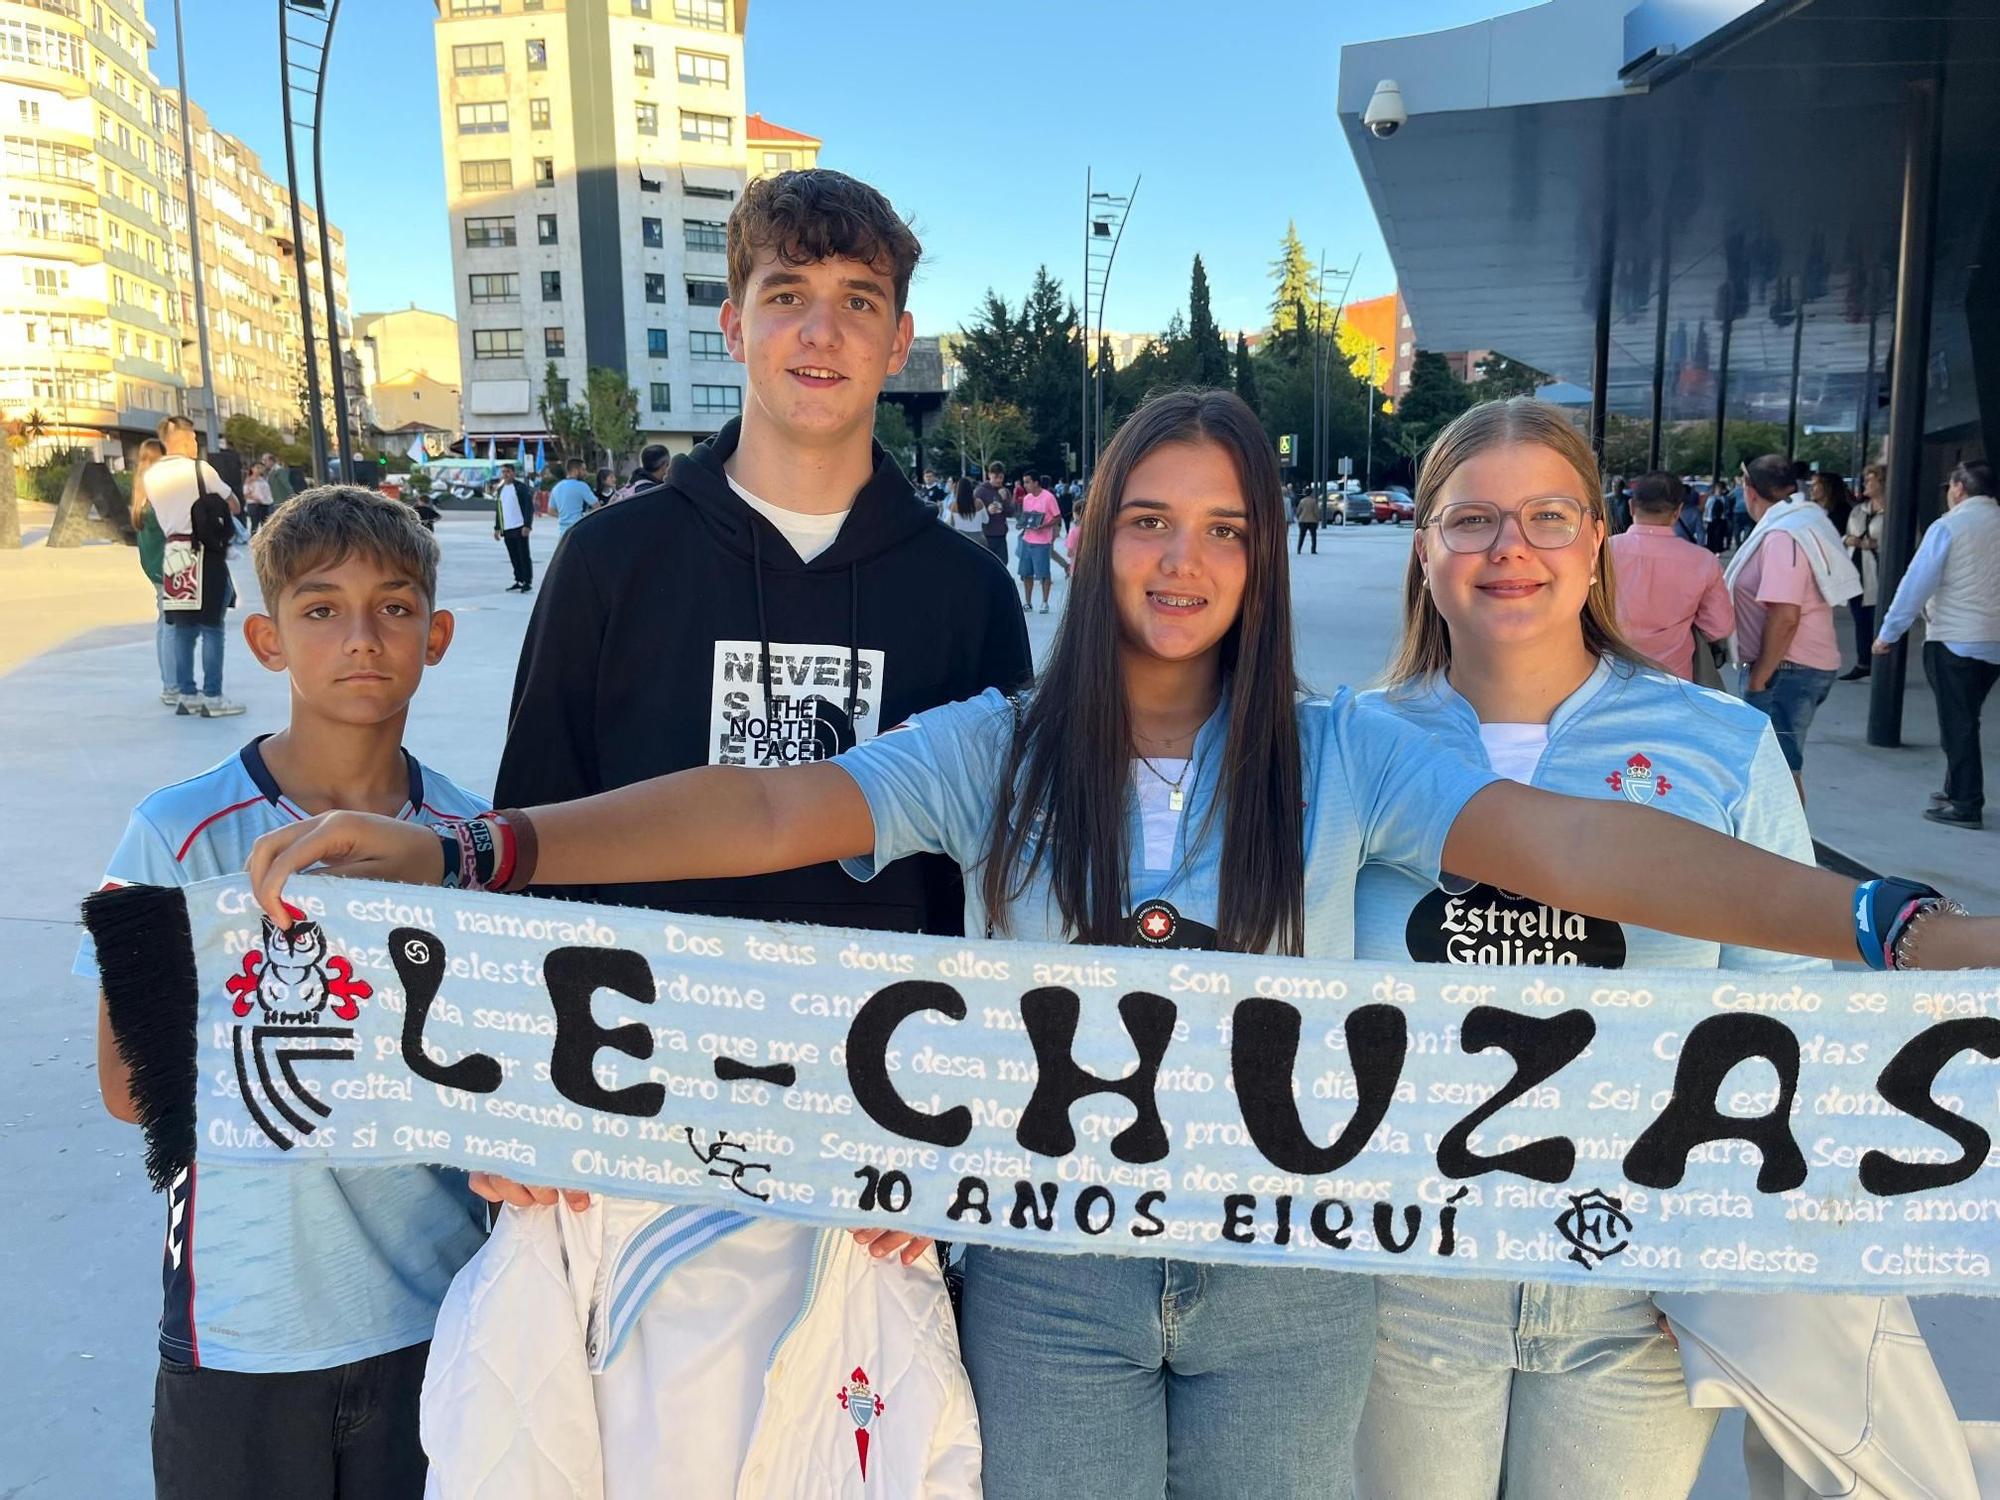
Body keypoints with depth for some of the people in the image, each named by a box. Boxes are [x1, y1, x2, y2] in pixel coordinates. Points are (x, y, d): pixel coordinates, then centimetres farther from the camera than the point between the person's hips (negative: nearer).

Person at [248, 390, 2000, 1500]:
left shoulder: (1344, 754, -6)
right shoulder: (997, 750, -6)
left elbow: (1574, 843, -16)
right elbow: (770, 809, -16)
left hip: (1286, 1283, 1)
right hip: (1052, 1281, 0)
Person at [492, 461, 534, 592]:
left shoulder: (521, 487, -4)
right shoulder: (500, 489, 17)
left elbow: (529, 506, -9)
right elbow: (498, 509, 22)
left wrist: (527, 525, -17)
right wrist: (497, 527, 18)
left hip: (520, 527, -6)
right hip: (507, 529, 6)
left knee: (524, 555, -4)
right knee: (514, 557, 9)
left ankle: (528, 582, -1)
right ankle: (519, 581, 15)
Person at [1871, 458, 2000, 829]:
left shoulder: (1948, 526, -11)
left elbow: (1917, 582, -12)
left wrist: (1889, 633, -5)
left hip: (1954, 641, -6)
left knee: (1957, 724, -1)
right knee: (1965, 719, 18)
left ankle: (1965, 805, 1)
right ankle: (1958, 791, 26)